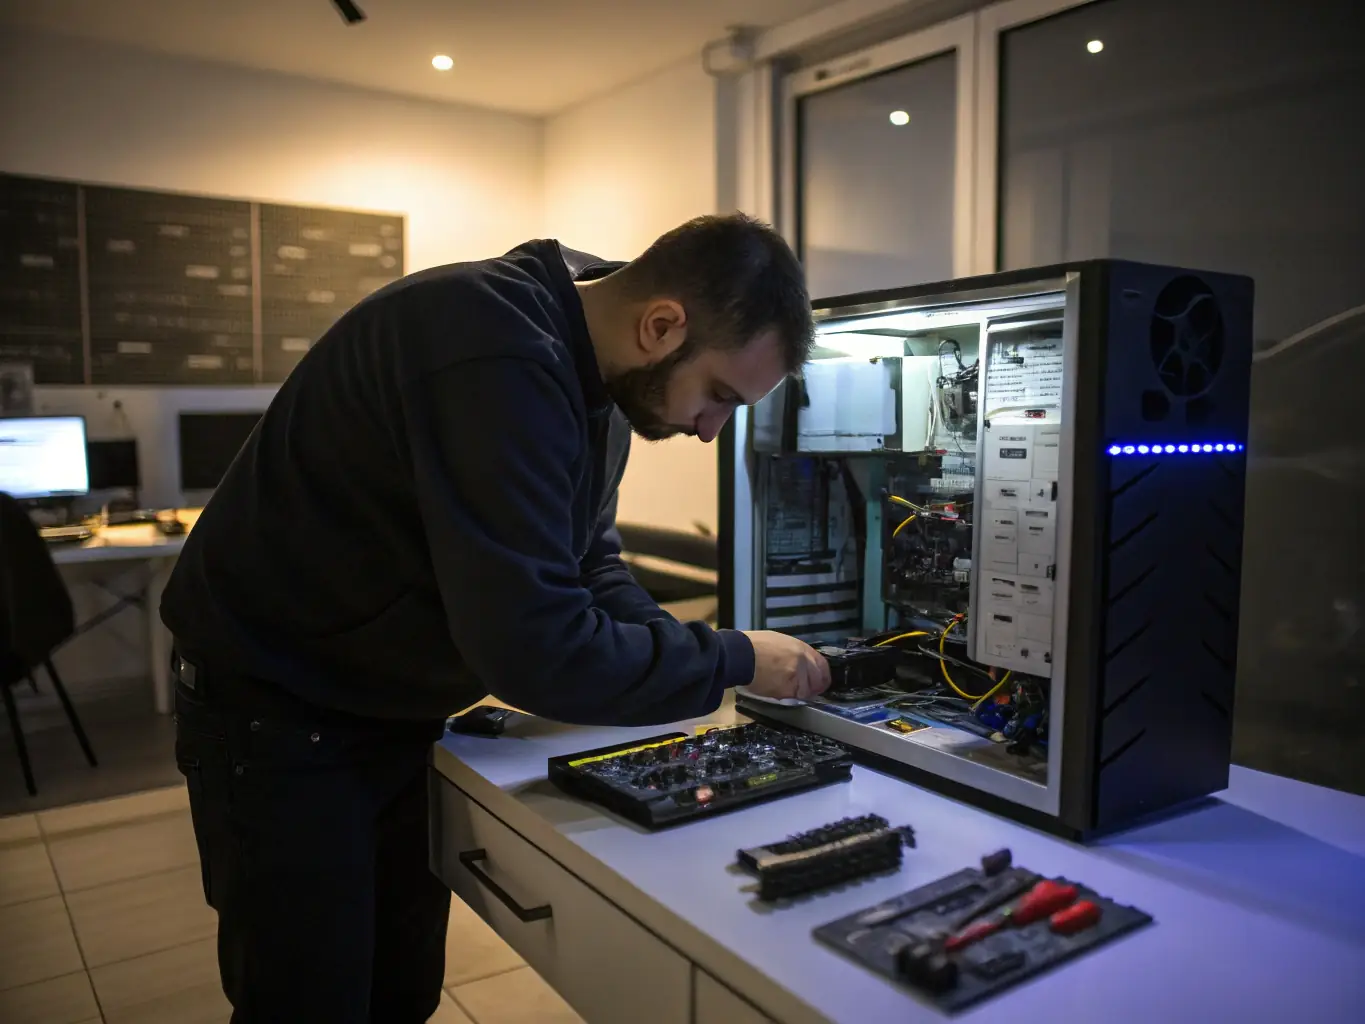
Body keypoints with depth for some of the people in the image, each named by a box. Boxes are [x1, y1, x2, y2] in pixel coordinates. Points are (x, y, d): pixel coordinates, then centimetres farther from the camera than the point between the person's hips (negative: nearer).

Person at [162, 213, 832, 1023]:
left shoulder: (591, 374, -1)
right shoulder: (500, 361, -33)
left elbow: (588, 562, 7)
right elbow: (534, 647, -35)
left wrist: (687, 664, -10)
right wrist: (732, 660, -22)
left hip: (401, 712, 8)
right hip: (279, 716, -8)